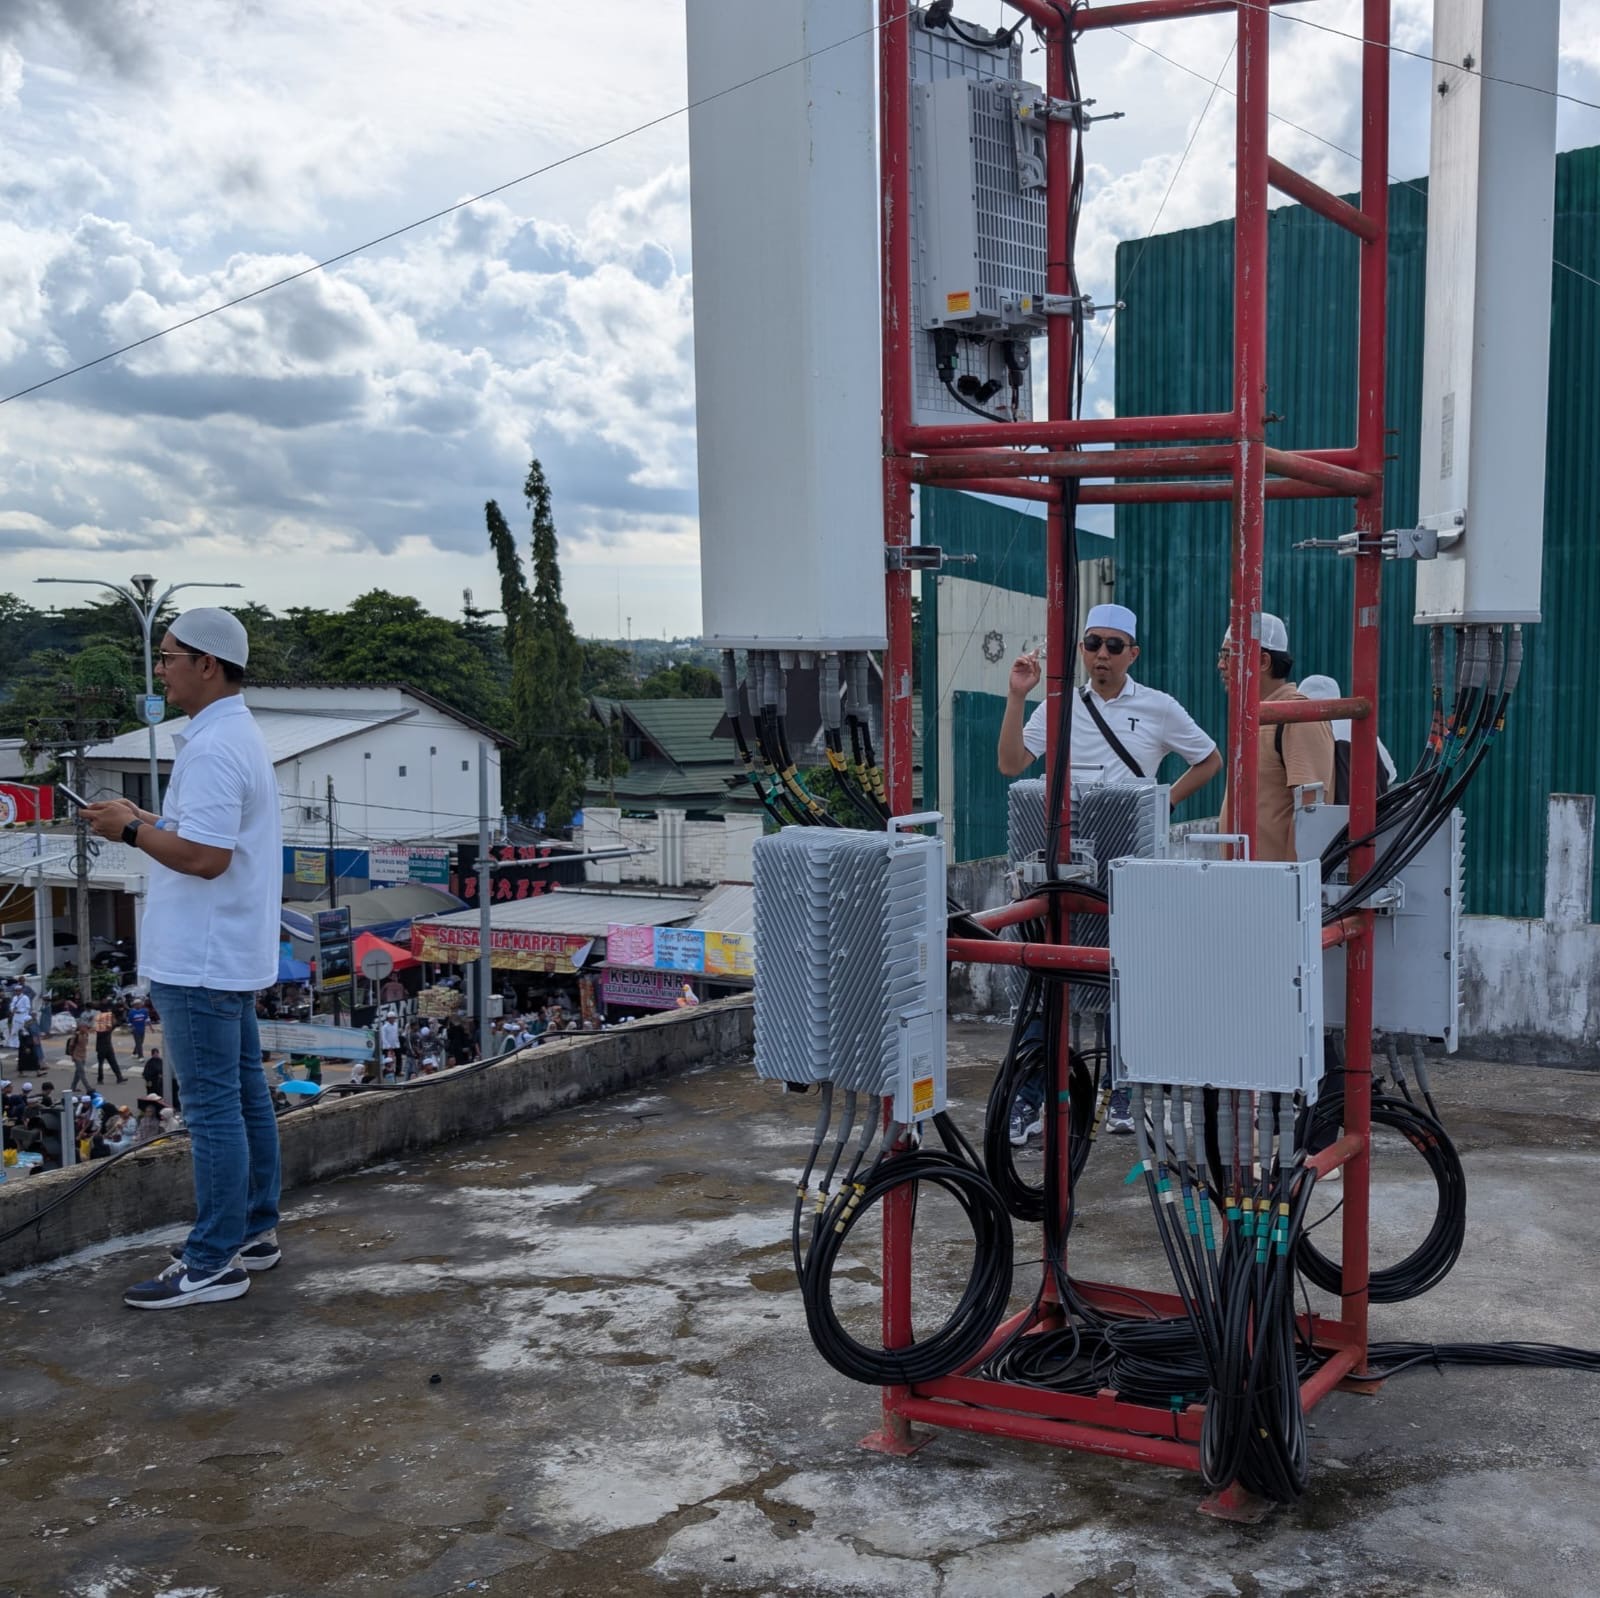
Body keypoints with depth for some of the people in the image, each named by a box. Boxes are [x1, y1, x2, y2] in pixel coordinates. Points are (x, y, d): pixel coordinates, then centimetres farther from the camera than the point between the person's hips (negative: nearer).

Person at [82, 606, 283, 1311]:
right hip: (232, 956, 11)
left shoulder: (212, 749, -20)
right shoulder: (242, 736, 14)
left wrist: (131, 830, -13)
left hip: (199, 962, -11)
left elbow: (204, 855, -26)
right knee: (244, 1095, 16)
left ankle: (213, 1263, 2)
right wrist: (148, 820, 11)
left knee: (212, 1107, -5)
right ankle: (254, 1231, 26)